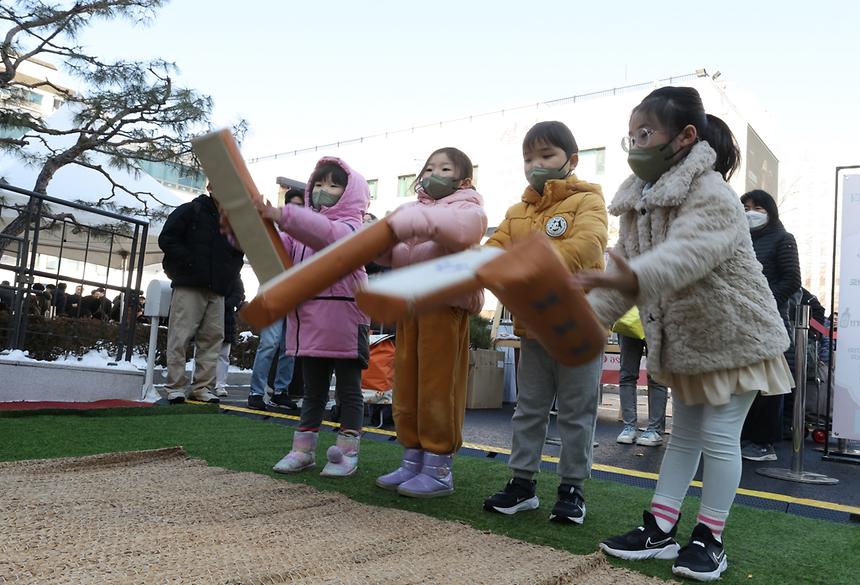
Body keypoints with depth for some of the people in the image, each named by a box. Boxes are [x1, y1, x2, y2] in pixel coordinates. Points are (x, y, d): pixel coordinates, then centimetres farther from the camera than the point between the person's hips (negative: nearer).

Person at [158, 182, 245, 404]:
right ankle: (175, 386, 1)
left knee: (213, 336, 4)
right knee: (180, 336, -5)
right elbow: (166, 239, -4)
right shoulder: (190, 211, 2)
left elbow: (238, 252, 25)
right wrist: (188, 262, -11)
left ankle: (202, 387, 11)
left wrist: (230, 273, 9)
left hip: (217, 290, 6)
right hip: (188, 286, -5)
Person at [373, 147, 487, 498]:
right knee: (406, 387, 9)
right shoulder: (415, 210, 24)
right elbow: (397, 256, 16)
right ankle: (412, 461, 20)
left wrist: (409, 220, -28)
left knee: (438, 387, -4)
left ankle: (438, 469, 5)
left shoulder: (468, 207, 2)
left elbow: (459, 227, -23)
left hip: (445, 304, -7)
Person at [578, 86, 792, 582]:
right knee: (684, 435, 14)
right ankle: (660, 531, 21)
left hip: (735, 336, -8)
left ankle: (709, 540, 15)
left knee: (719, 436, -1)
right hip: (682, 340, 8)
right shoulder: (640, 200, 1)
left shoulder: (712, 195, -25)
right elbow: (626, 269, 0)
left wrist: (635, 279, -63)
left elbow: (682, 255, -44)